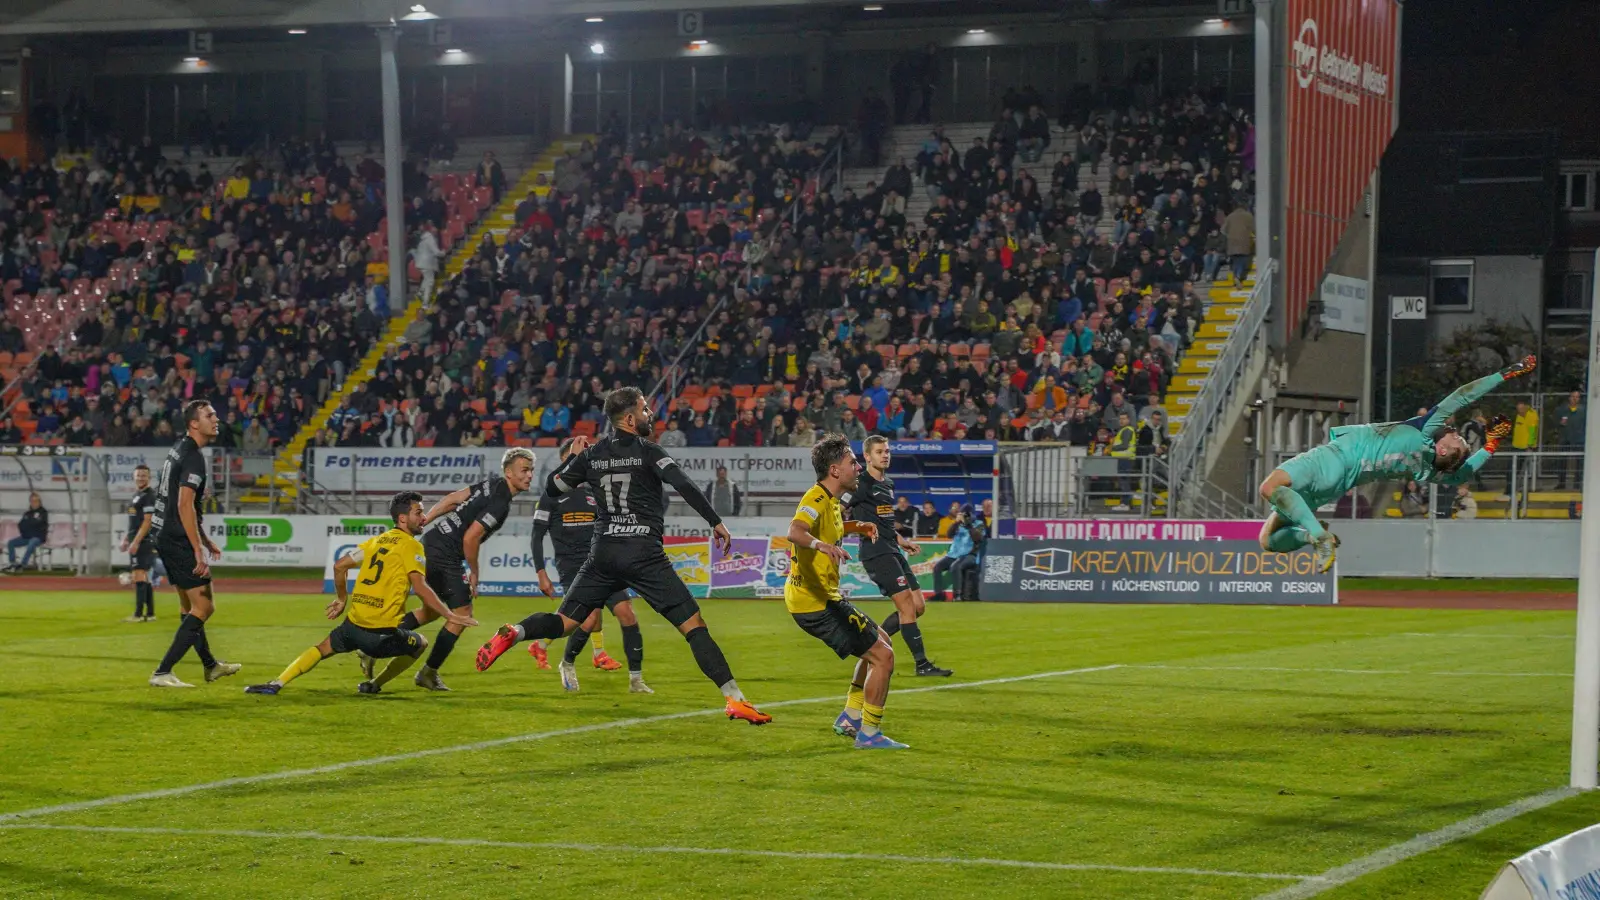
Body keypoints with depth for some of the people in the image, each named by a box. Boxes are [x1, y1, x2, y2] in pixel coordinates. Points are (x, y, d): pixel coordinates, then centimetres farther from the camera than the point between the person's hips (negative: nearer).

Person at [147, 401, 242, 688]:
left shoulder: (181, 449, 15)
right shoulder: (193, 457, -17)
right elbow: (185, 505, -24)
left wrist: (204, 541, 29)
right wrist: (199, 553, -24)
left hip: (167, 538, 10)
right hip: (179, 542, -10)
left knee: (189, 605, 22)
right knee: (204, 606, -8)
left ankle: (210, 665, 39)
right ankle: (162, 672, -13)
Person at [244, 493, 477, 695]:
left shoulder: (377, 540, 15)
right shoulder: (411, 546, -6)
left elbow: (340, 565, 18)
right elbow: (421, 589, -15)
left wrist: (342, 599, 31)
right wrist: (450, 616, -12)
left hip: (353, 624, 5)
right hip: (382, 633, -5)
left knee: (322, 649, 26)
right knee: (420, 643, 22)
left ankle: (277, 683, 9)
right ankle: (374, 684, 15)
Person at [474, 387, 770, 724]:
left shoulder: (593, 454, 9)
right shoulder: (647, 452, -4)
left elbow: (552, 487, 18)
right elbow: (684, 486, -18)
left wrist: (573, 458, 32)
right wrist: (716, 522, -16)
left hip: (603, 553, 4)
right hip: (644, 554, -4)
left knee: (564, 622, 11)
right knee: (694, 626, -4)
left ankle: (513, 633, -19)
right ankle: (734, 698, -13)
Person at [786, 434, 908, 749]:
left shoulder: (830, 501, 12)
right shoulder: (816, 500, -19)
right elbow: (795, 531, -42)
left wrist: (857, 527, 23)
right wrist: (820, 544, -60)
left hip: (824, 598, 11)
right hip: (815, 602, -11)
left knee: (880, 642, 24)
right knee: (882, 655, -10)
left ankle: (850, 718, 25)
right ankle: (869, 734, -2)